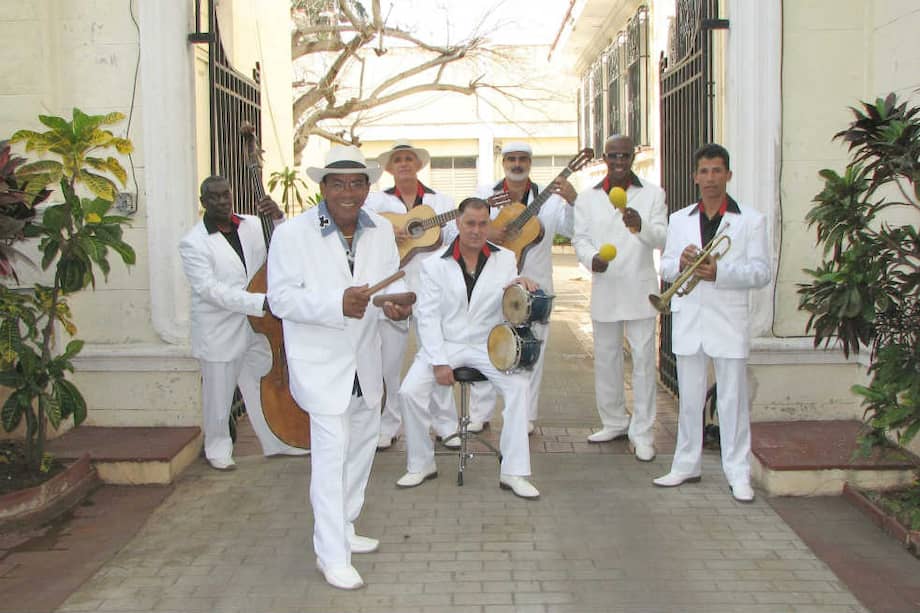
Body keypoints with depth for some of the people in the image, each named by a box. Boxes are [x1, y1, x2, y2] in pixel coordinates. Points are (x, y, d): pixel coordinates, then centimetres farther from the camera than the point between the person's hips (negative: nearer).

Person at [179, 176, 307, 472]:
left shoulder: (252, 225, 2)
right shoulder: (193, 243, -13)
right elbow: (210, 289, -23)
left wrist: (279, 219, -17)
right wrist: (261, 302, -32)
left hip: (256, 327, 5)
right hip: (219, 333, -5)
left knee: (266, 387, 16)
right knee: (219, 395, 9)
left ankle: (278, 442, 31)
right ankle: (218, 448, 29)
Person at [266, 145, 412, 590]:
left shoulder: (381, 230, 4)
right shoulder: (292, 234, -13)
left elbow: (391, 281, 5)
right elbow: (281, 299, -17)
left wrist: (395, 303, -20)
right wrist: (337, 304, -32)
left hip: (365, 361, 7)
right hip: (321, 363, -7)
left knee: (361, 448, 18)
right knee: (331, 453, -8)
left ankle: (343, 531, 37)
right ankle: (332, 555, 4)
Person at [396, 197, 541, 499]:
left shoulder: (505, 259, 4)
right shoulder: (435, 265, -1)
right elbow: (428, 316, -3)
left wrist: (521, 284, -20)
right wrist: (439, 362, -12)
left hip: (488, 345, 1)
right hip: (445, 344, 0)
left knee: (519, 385, -24)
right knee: (410, 391, -20)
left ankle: (513, 473, -15)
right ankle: (421, 464, 3)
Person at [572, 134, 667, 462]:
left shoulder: (652, 194, 1)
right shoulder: (587, 197, 7)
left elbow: (662, 238, -9)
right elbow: (579, 238, 4)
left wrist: (641, 226, -30)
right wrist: (591, 258, -18)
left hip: (640, 290, -2)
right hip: (604, 290, 3)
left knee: (643, 359, -2)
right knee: (606, 359, 12)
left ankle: (642, 432, 6)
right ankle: (614, 422, 28)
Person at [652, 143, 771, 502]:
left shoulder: (750, 221, 1)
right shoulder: (679, 220, 12)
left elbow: (761, 273, -5)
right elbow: (665, 268, 10)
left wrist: (719, 272, -20)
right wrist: (681, 262, -13)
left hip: (728, 321, -3)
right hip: (688, 320, 3)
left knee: (732, 399, 0)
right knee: (689, 398, 10)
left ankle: (738, 473, 8)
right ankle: (686, 465, 21)